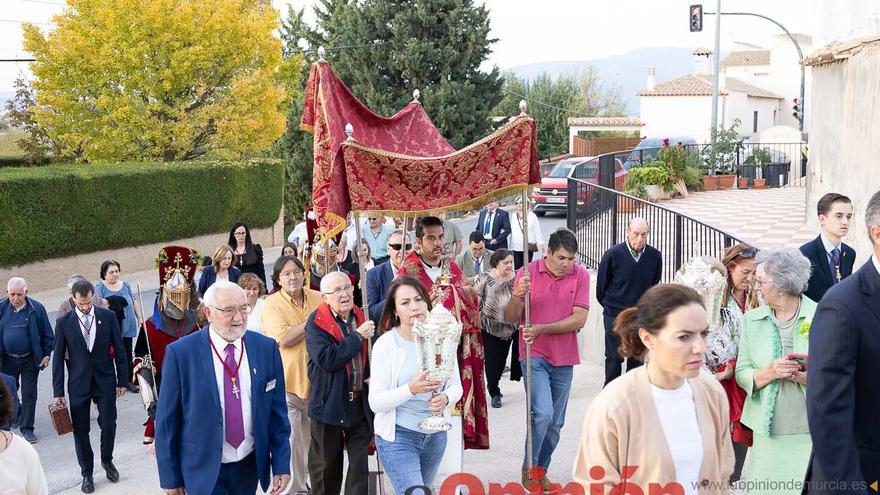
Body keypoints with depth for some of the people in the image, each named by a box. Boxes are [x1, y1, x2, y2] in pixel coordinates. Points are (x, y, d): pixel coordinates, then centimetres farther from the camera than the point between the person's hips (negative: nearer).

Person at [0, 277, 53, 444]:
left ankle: (27, 428, 13)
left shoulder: (36, 308, -11)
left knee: (29, 394, 3)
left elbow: (47, 334, -2)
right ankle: (16, 414, 42)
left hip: (30, 360, -2)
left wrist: (46, 354, -3)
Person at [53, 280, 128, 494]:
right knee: (81, 431, 6)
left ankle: (107, 460, 29)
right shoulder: (64, 322, -5)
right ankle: (87, 474, 21)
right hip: (78, 385, 0)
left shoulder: (108, 316, -2)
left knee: (109, 425, 1)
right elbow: (58, 358, -2)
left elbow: (119, 350, 3)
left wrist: (122, 380, 2)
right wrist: (58, 392, -3)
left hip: (105, 382, 0)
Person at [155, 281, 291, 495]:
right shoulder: (180, 353, -10)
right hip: (204, 470, -3)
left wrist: (281, 465, 1)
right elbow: (167, 419, -6)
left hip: (249, 467, 3)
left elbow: (277, 411, 3)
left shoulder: (267, 348, -1)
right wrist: (170, 478, -4)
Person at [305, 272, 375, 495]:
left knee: (360, 463, 6)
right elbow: (327, 360, -25)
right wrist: (358, 336, -21)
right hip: (329, 404, -3)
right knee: (327, 465, 12)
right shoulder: (316, 323, -11)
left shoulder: (363, 318, 4)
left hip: (361, 403, 4)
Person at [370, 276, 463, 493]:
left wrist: (445, 398, -17)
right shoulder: (385, 344, -13)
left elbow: (456, 386, 6)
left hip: (436, 435, 5)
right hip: (397, 436, -5)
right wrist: (411, 389, -30)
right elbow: (375, 402, -15)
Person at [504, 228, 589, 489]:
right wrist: (517, 296, -28)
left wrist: (542, 328, -18)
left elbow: (579, 319, -9)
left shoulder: (580, 275, -3)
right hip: (534, 356, -3)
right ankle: (528, 467, 2)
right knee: (543, 413, -18)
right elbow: (510, 317, -7)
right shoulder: (528, 273, -6)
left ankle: (541, 469, 28)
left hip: (564, 359, 3)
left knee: (556, 422, 10)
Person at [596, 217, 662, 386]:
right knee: (614, 358, 0)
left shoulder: (655, 256, -6)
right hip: (615, 315, -2)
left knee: (637, 358, 9)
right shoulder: (612, 255, -13)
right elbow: (601, 286, 2)